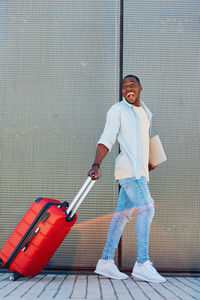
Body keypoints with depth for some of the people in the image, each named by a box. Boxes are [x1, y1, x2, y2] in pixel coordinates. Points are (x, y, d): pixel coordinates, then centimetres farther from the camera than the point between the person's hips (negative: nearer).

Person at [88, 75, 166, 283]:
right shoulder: (117, 110, -2)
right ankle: (142, 264, -11)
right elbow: (107, 139, -11)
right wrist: (96, 165, -23)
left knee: (123, 213, 5)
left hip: (139, 170, 7)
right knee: (146, 208, -15)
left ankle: (106, 262, 9)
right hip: (128, 168, -7)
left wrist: (146, 163, 27)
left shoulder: (146, 113, 21)